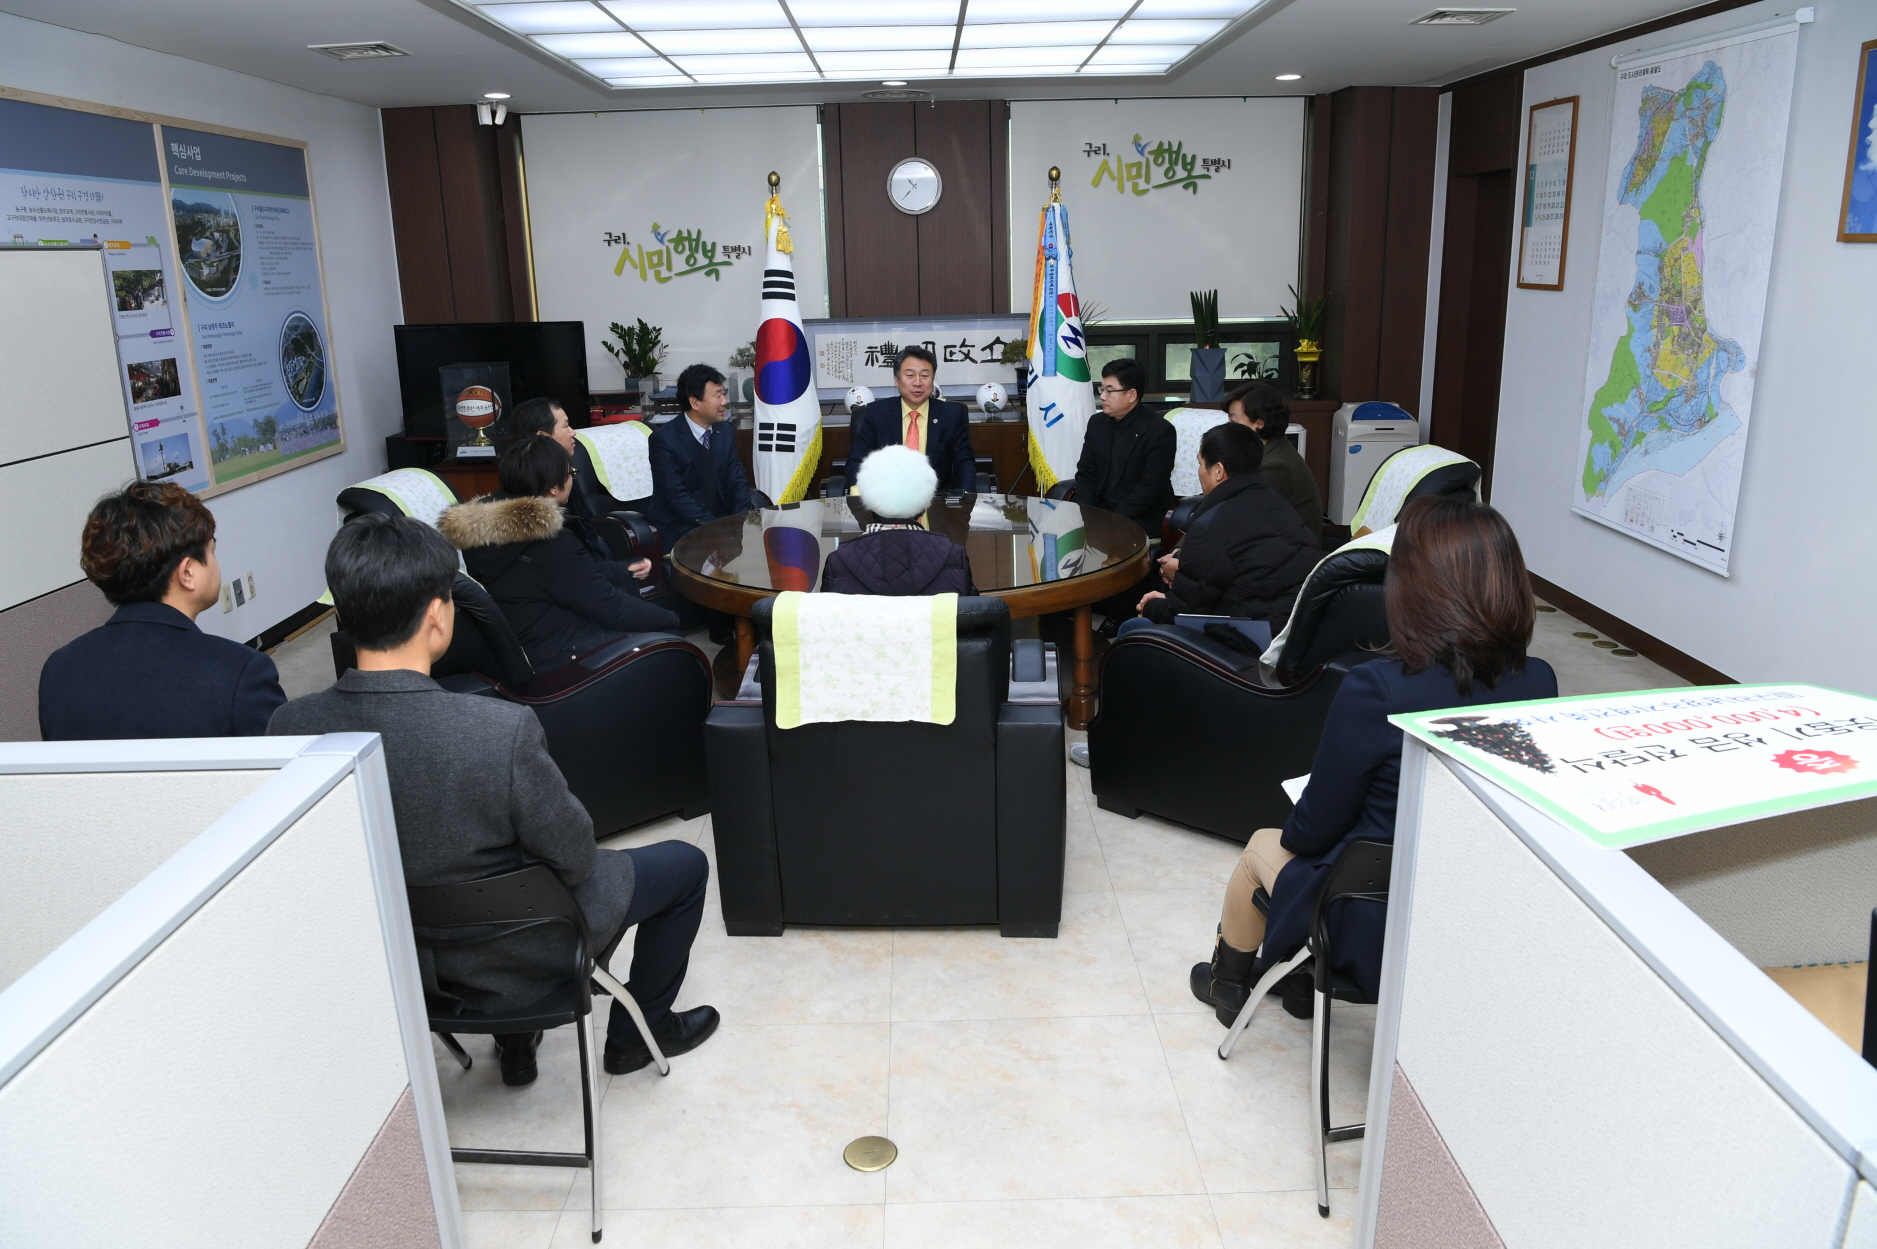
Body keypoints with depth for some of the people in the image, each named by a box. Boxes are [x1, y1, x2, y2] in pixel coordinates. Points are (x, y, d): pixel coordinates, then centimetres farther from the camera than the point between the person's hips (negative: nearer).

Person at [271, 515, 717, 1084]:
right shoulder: (502, 730, -36)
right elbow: (574, 858, -21)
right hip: (505, 963, -5)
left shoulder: (288, 726, -19)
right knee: (685, 863, 17)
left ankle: (516, 1039, 43)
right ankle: (638, 1032, 35)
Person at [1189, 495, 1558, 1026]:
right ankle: (1298, 978, 47)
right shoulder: (1540, 684, -14)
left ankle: (1227, 983, 49)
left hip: (1376, 935, -5)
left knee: (1263, 845, 25)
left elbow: (1315, 828, -17)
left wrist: (1295, 834, 7)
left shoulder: (1374, 691, -29)